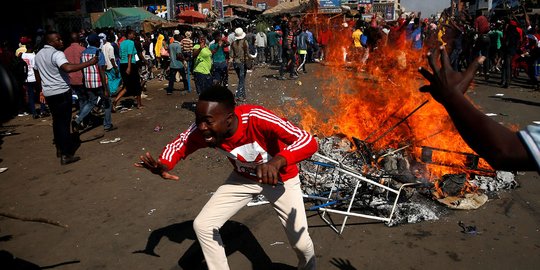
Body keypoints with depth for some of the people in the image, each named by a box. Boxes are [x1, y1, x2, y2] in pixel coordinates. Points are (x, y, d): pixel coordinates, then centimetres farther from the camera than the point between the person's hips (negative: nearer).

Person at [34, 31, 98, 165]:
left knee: (56, 120, 19)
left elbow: (37, 75, 22)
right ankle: (66, 155, -5)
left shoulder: (38, 55, 13)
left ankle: (59, 148, 29)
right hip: (61, 92, -8)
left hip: (48, 93, 8)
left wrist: (42, 89, 33)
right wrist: (89, 63, -37)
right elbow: (68, 68, -35)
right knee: (64, 122, -5)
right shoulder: (57, 54, -16)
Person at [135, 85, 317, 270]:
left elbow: (309, 142, -43)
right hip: (243, 178, 4)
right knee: (202, 225, -4)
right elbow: (177, 146, -6)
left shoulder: (256, 119, -39)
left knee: (300, 243, -3)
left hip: (279, 178, -3)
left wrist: (277, 161, -61)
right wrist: (164, 166, -29)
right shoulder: (201, 131, -26)